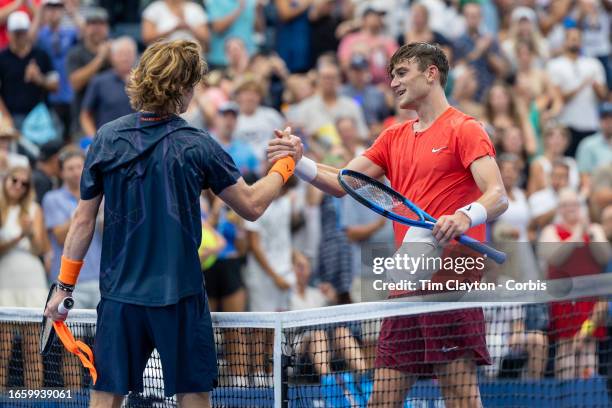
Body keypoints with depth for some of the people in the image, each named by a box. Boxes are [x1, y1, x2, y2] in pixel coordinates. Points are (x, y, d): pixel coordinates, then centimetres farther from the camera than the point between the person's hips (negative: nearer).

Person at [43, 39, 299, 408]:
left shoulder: (107, 139, -1)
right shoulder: (197, 147, -8)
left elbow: (84, 220, 2)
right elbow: (253, 205, 1)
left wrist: (65, 285, 10)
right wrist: (286, 164, 16)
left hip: (119, 294, 2)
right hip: (180, 295, -2)